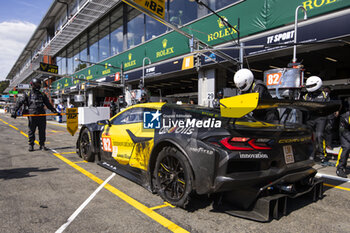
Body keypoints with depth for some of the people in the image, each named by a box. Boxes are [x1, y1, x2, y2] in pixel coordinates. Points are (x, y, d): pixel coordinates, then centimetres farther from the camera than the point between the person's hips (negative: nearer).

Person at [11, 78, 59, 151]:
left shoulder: (42, 95, 15)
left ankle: (42, 145, 12)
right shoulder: (28, 94, 7)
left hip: (41, 115, 2)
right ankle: (31, 145, 12)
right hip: (32, 115, -2)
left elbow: (48, 104, 19)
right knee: (31, 131, 2)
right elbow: (20, 103, 6)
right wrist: (14, 111, -3)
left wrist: (55, 111, 13)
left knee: (42, 131, 4)